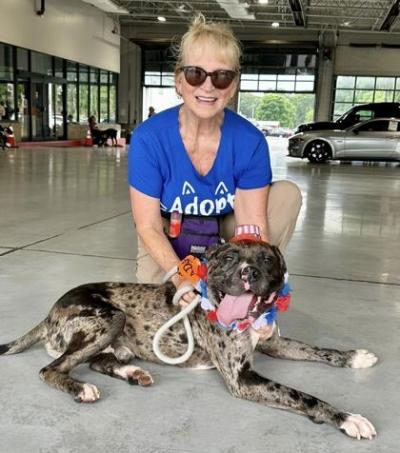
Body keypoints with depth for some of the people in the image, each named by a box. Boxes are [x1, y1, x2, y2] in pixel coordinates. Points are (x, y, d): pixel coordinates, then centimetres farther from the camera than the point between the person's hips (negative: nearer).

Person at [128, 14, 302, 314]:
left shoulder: (251, 142, -23)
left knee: (288, 195, -20)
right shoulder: (148, 139, -26)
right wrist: (180, 276, -39)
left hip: (225, 226, 2)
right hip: (169, 233, -1)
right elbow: (149, 226, -23)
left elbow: (253, 225, -23)